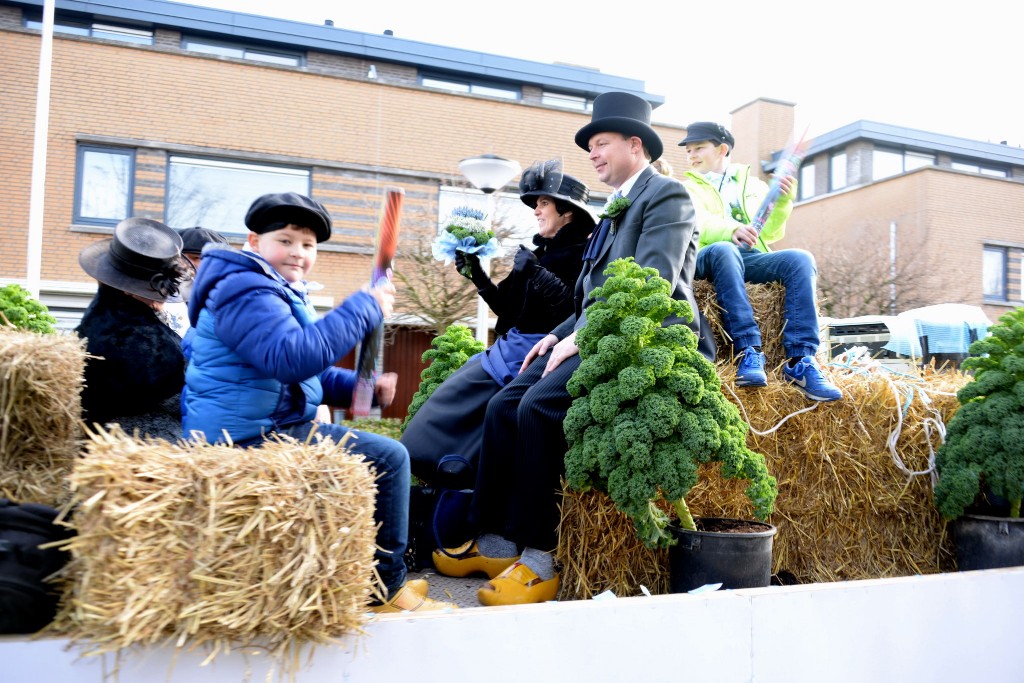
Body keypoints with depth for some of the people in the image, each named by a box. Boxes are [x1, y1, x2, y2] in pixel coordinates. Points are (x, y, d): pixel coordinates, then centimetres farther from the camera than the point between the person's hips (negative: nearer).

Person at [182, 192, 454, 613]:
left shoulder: (279, 293, 19)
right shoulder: (245, 291, -16)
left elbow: (313, 374, 22)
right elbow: (294, 359, -34)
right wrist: (364, 308, -26)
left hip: (252, 431, 11)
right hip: (249, 437, -11)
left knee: (382, 454, 22)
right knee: (388, 459, -14)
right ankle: (386, 590, -2)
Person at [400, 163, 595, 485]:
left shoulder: (581, 255, -6)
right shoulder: (541, 252, 17)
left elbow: (577, 309, -21)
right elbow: (507, 307, 17)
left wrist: (535, 273, -22)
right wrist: (476, 274, 10)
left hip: (532, 351, -9)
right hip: (511, 346, 9)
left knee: (459, 400, -12)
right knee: (456, 398, 5)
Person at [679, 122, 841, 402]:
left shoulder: (754, 185, 27)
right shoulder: (689, 187, 18)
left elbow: (770, 234, 19)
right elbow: (696, 224, -4)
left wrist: (783, 203, 1)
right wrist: (731, 230, -25)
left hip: (752, 260, 3)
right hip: (708, 259, -3)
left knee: (800, 259, -26)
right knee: (724, 250, -38)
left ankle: (799, 360, -34)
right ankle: (748, 351, -44)